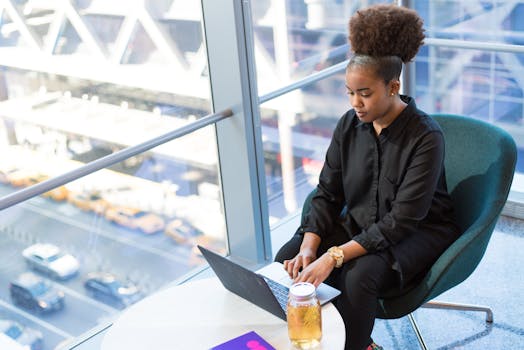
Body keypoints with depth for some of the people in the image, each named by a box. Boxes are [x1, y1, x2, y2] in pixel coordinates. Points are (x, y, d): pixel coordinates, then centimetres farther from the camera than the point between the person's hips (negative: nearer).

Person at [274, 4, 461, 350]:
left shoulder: (425, 137, -23)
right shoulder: (350, 124, -5)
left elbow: (402, 220, -27)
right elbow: (327, 192, -2)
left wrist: (335, 256, -34)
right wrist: (309, 247, -19)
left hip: (418, 232, -6)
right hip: (358, 223, 6)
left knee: (358, 276, -35)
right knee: (287, 258, -13)